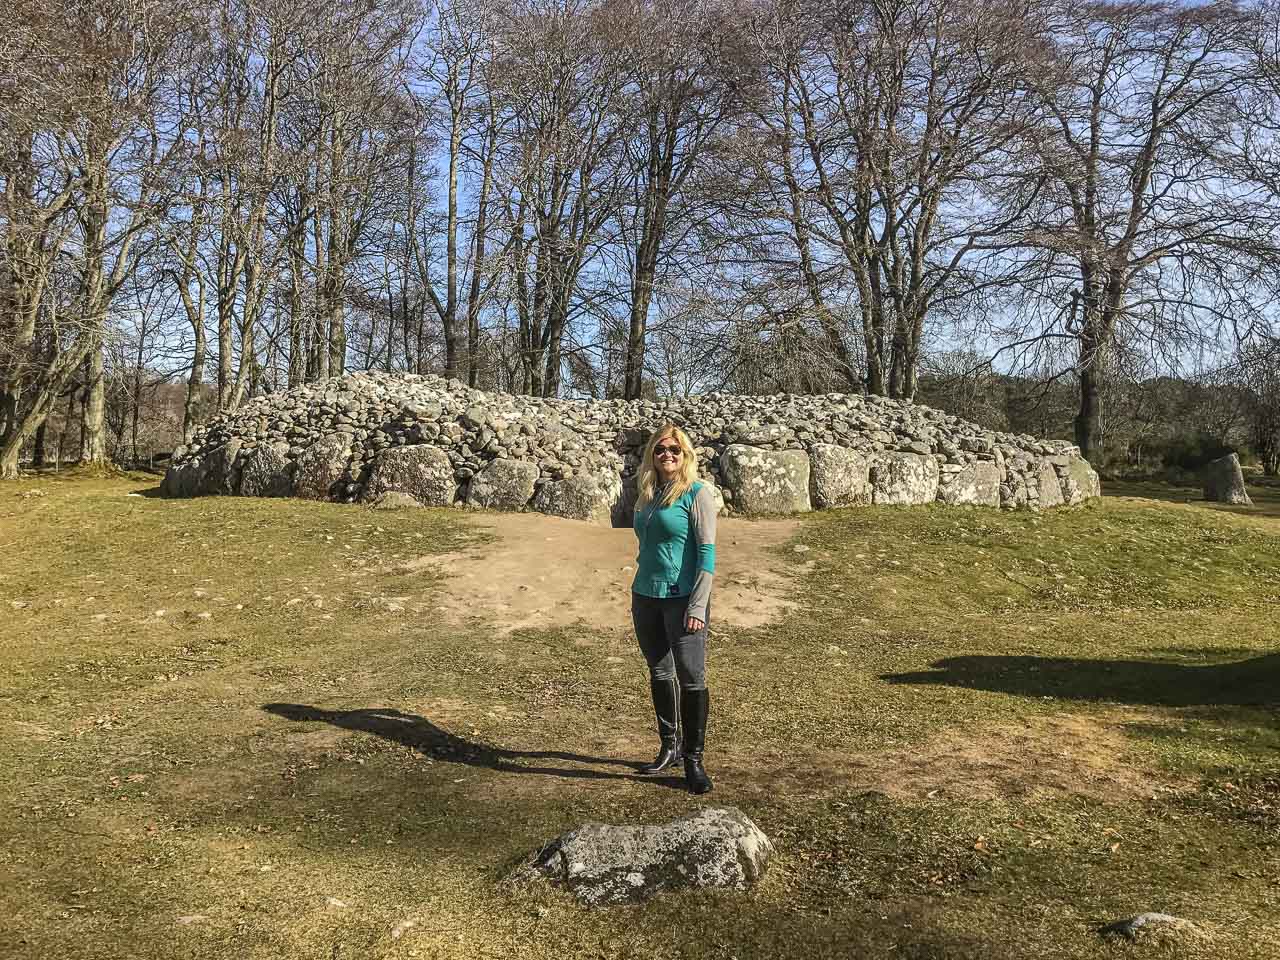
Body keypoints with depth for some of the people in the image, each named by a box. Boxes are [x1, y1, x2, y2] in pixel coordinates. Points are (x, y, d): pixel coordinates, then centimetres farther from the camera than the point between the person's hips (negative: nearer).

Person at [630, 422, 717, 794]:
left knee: (692, 677, -4)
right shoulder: (648, 494, 11)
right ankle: (669, 747, 27)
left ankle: (693, 759, 7)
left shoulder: (697, 493, -7)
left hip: (682, 599, -6)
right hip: (646, 597, 6)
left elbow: (707, 552, -11)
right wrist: (636, 597, 16)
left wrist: (698, 606, -16)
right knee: (659, 673, 13)